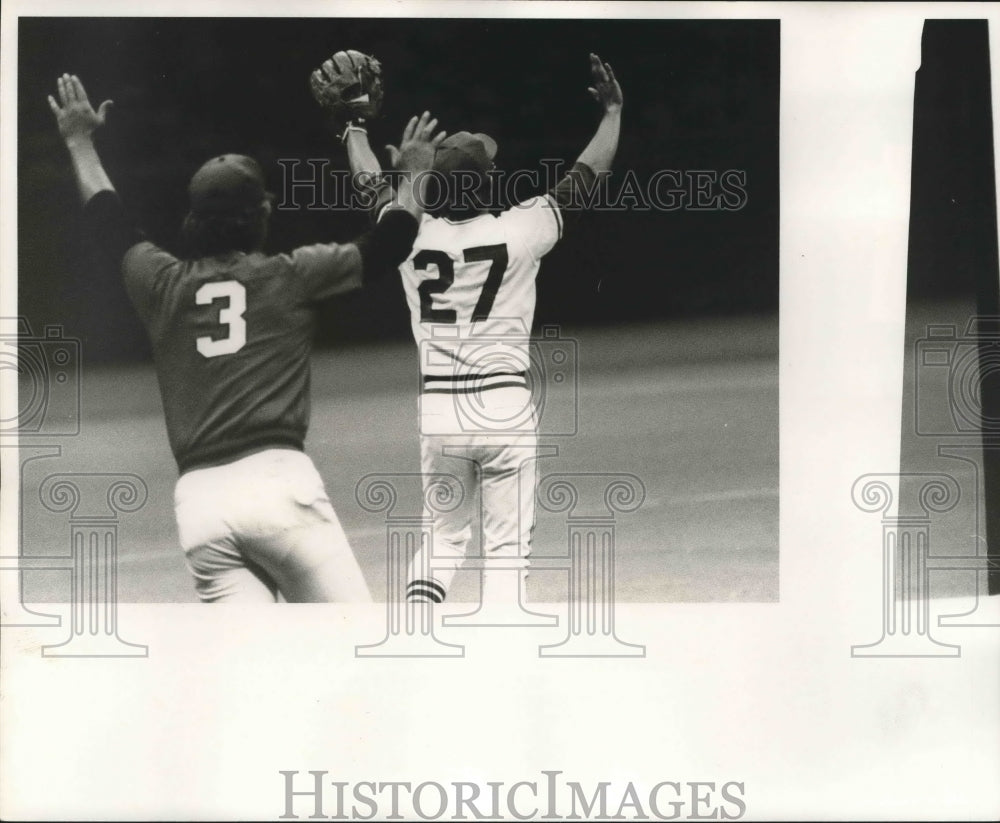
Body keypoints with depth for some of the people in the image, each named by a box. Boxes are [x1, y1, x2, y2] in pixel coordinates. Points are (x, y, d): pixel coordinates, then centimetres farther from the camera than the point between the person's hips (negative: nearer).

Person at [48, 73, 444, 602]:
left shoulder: (162, 284, 15)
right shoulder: (289, 276, 6)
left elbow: (106, 220, 32)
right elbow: (388, 243, 13)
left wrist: (80, 143, 47)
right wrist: (413, 175, 30)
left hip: (197, 501, 4)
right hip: (278, 480, -4)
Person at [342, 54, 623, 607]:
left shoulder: (411, 232, -2)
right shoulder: (518, 231, -9)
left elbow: (371, 179, 18)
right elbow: (588, 173, 3)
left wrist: (355, 125, 36)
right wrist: (613, 110, 16)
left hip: (436, 407, 3)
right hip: (504, 406, -3)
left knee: (443, 535, 20)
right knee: (507, 546, 5)